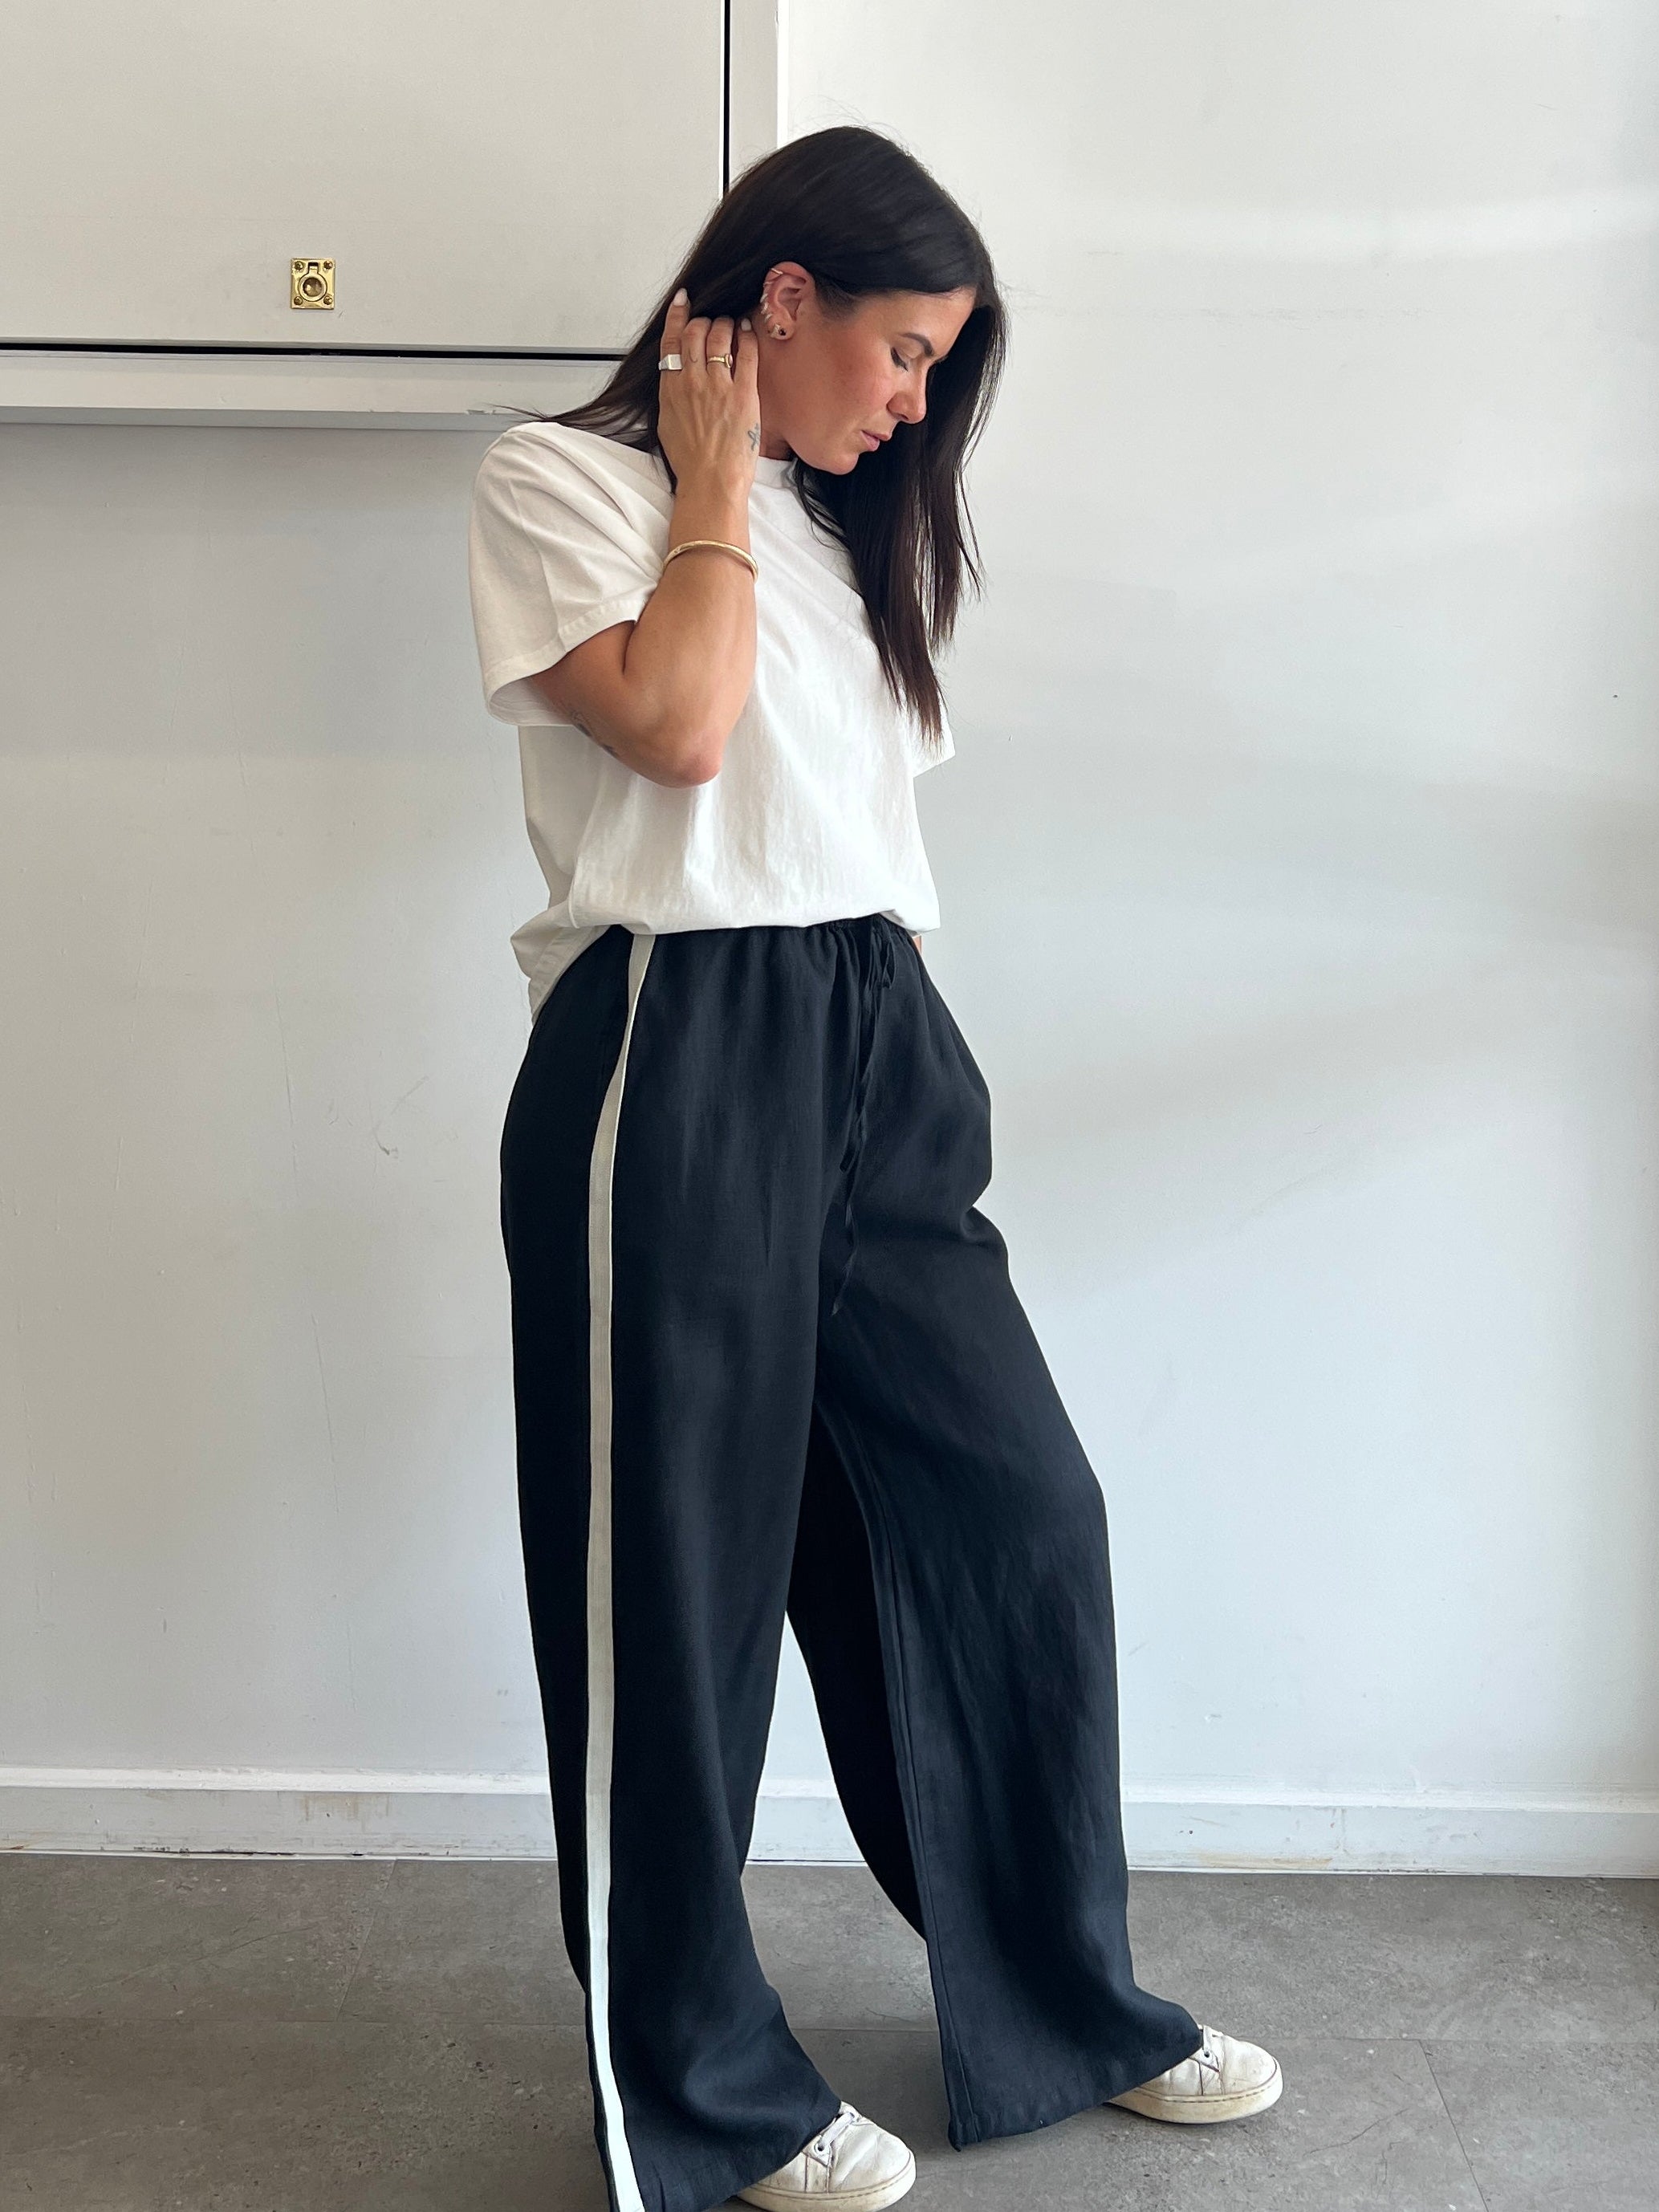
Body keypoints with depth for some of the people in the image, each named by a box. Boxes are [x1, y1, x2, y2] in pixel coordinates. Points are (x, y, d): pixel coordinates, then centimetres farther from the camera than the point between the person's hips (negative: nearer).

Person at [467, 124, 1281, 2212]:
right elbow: (673, 727, -18)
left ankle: (1070, 2004, 27)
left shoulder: (836, 521, 20)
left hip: (876, 1046, 7)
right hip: (673, 1060, -7)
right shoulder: (562, 477, -1)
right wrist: (715, 485, -5)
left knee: (1020, 1513, 7)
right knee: (677, 1576, 3)